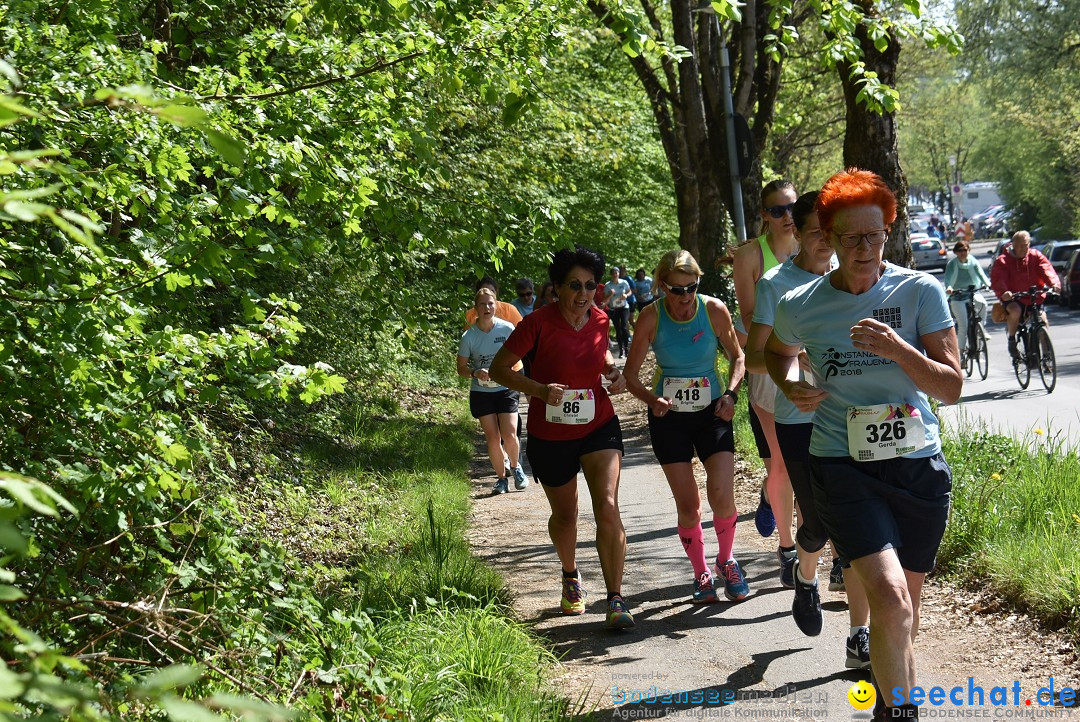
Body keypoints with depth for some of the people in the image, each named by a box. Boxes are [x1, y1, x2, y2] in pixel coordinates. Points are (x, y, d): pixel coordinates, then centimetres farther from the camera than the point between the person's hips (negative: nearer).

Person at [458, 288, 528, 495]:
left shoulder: (506, 329, -8)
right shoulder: (469, 336, -8)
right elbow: (461, 368, -1)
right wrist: (476, 373, -21)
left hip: (506, 389, 0)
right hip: (481, 392, 0)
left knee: (509, 435, -11)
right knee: (492, 437, -1)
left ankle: (515, 467, 18)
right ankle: (501, 478, 17)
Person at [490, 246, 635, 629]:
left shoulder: (600, 319, -4)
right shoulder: (538, 323, -18)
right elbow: (499, 368, -13)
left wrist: (615, 372, -2)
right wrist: (539, 389, -28)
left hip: (599, 427, 2)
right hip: (550, 435, -2)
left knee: (608, 509, -15)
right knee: (565, 515, 17)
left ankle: (615, 599, -10)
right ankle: (570, 576, 47)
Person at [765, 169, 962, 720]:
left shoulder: (921, 292, -6)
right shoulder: (800, 308, -4)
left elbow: (952, 388, -7)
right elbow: (778, 352, 20)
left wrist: (899, 349, -23)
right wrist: (791, 388, -1)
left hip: (919, 467, 2)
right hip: (843, 467, -2)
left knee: (903, 609, 16)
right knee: (891, 601, -23)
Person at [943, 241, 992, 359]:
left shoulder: (973, 263, 1)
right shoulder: (952, 264, -8)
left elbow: (981, 274, -6)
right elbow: (948, 277, -22)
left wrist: (987, 283, -24)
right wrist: (948, 287, -42)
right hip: (957, 295, -4)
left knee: (982, 303, -23)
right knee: (963, 325, -13)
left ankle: (982, 327, 1)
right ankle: (962, 350, -2)